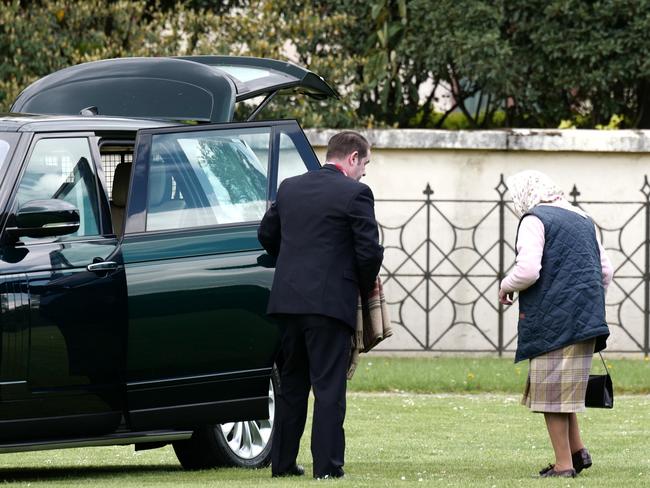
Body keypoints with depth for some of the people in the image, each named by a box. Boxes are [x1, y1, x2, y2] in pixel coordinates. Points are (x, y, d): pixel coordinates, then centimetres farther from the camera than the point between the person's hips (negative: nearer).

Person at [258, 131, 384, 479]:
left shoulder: (290, 188, 10)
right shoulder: (355, 194, -8)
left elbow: (266, 235, 17)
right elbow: (370, 251, -10)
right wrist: (365, 286, 8)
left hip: (288, 300, 6)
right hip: (330, 302, -6)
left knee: (291, 385, 14)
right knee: (329, 386, -3)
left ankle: (283, 462, 16)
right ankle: (327, 465, -6)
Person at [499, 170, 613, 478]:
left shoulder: (534, 220, -7)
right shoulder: (582, 220, 18)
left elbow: (528, 270, -19)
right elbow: (605, 270, 19)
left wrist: (507, 286, -1)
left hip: (552, 318, -8)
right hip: (586, 319, 8)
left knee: (551, 390, -2)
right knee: (565, 389, 19)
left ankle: (564, 464, -2)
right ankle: (577, 451, 12)